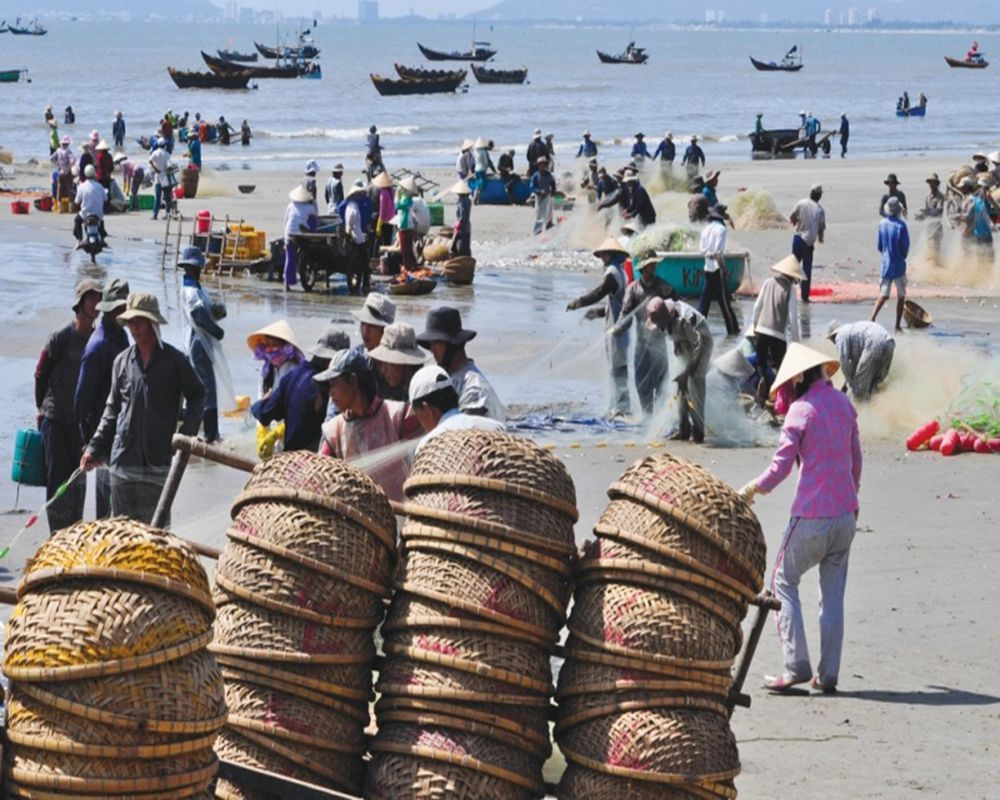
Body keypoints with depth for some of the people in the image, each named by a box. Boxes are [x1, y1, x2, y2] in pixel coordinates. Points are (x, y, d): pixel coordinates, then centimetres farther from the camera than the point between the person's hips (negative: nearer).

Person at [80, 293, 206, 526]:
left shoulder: (174, 360, 0)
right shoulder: (122, 361, 10)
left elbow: (197, 396, 9)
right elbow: (112, 410, 16)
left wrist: (185, 436, -2)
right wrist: (94, 449, 10)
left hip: (159, 457, -3)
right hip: (124, 458, 3)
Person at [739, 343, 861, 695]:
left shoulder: (801, 410, -12)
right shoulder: (844, 404, 7)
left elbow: (780, 468, -13)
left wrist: (750, 490, 2)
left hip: (811, 516, -6)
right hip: (845, 513, 6)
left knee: (784, 581, 7)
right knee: (833, 593, 9)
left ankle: (796, 666, -3)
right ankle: (828, 674, 8)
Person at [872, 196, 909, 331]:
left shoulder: (882, 224, -1)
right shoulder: (900, 225, -14)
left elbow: (879, 245, 6)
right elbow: (906, 246, -10)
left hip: (886, 264, 4)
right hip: (899, 265, -4)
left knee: (883, 294, 9)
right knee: (901, 295, 9)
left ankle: (872, 319, -10)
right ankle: (898, 325, 9)